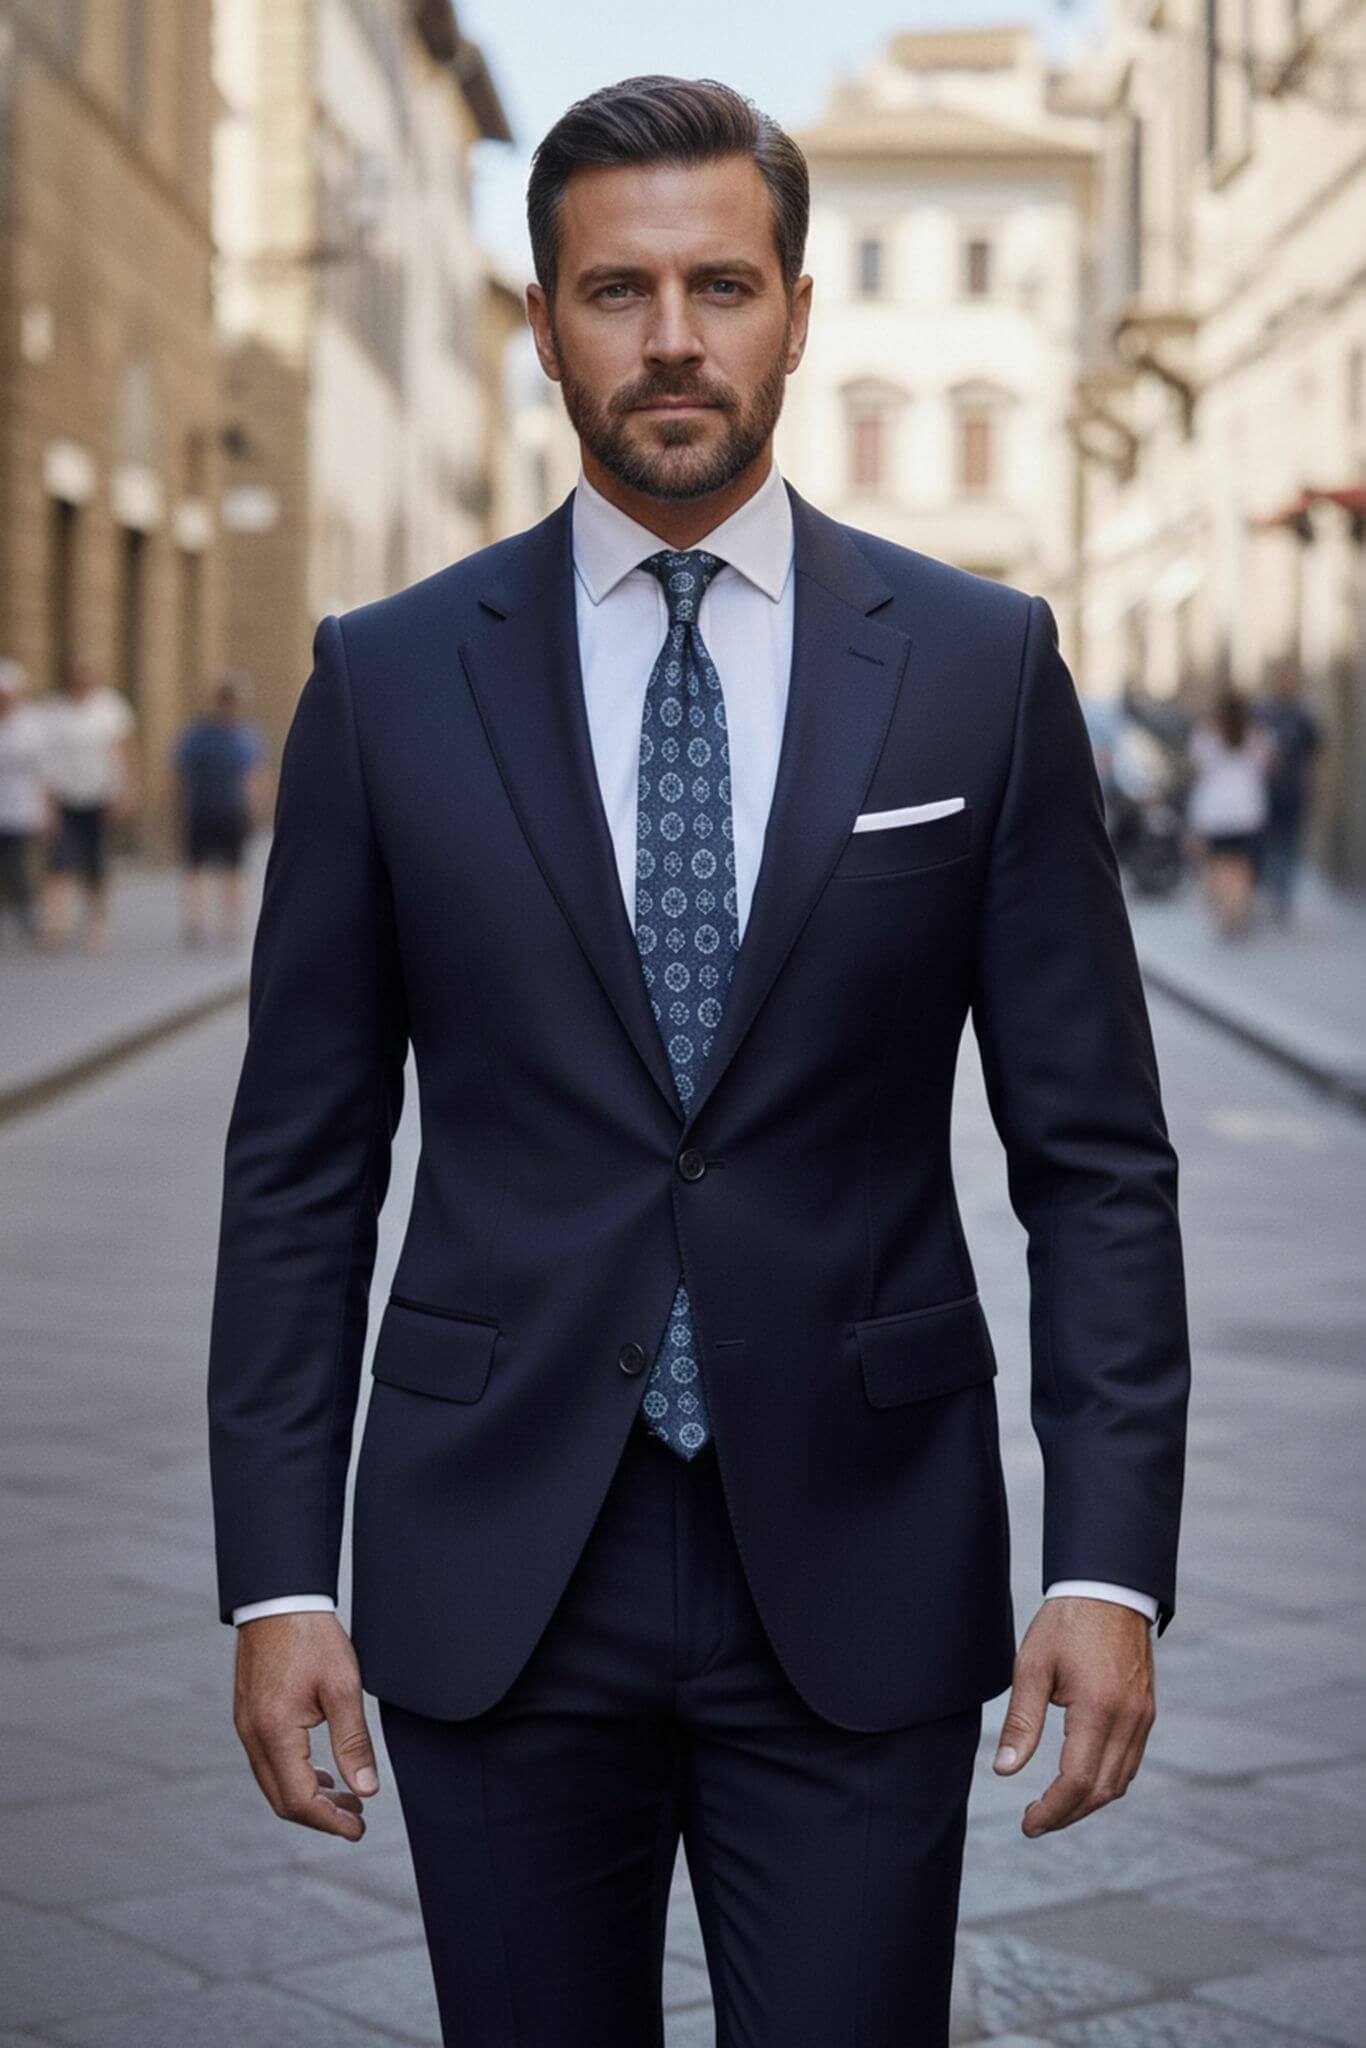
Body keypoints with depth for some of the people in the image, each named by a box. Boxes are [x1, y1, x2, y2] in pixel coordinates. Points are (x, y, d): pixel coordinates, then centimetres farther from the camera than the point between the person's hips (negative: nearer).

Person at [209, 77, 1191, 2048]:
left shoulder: (982, 665, 1)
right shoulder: (391, 681, 2)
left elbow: (1096, 1155, 1)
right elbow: (301, 1165, 3)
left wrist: (1111, 1566, -7)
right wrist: (279, 1577, -2)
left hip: (861, 1571, 0)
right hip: (496, 1568, 1)